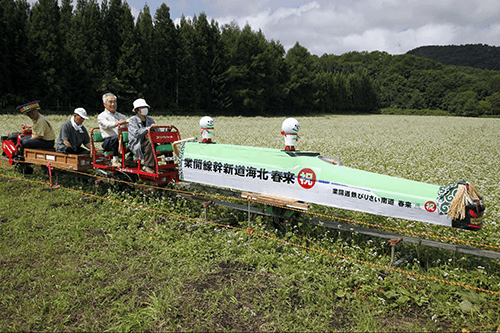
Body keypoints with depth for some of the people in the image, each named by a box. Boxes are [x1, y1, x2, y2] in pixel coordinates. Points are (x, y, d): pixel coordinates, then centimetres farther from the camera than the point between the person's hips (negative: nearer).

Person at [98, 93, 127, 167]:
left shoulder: (120, 116, 29)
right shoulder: (101, 116, 7)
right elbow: (106, 125, -16)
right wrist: (116, 123, -37)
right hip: (108, 142, -5)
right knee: (115, 138, -38)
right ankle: (115, 160, -25)